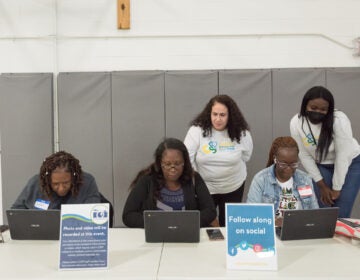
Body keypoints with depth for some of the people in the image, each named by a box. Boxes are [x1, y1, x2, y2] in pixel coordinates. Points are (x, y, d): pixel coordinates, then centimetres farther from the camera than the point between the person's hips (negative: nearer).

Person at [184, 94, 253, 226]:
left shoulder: (241, 132, -11)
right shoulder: (197, 130, -16)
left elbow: (245, 156, 4)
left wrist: (230, 169, 1)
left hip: (233, 188, 1)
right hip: (204, 188, -1)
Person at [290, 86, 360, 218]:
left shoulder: (339, 120, -29)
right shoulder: (296, 123, -18)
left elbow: (342, 156, -24)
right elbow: (305, 156, -10)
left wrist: (336, 188, -18)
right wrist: (322, 186, -7)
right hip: (321, 166, 3)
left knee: (340, 215, -8)